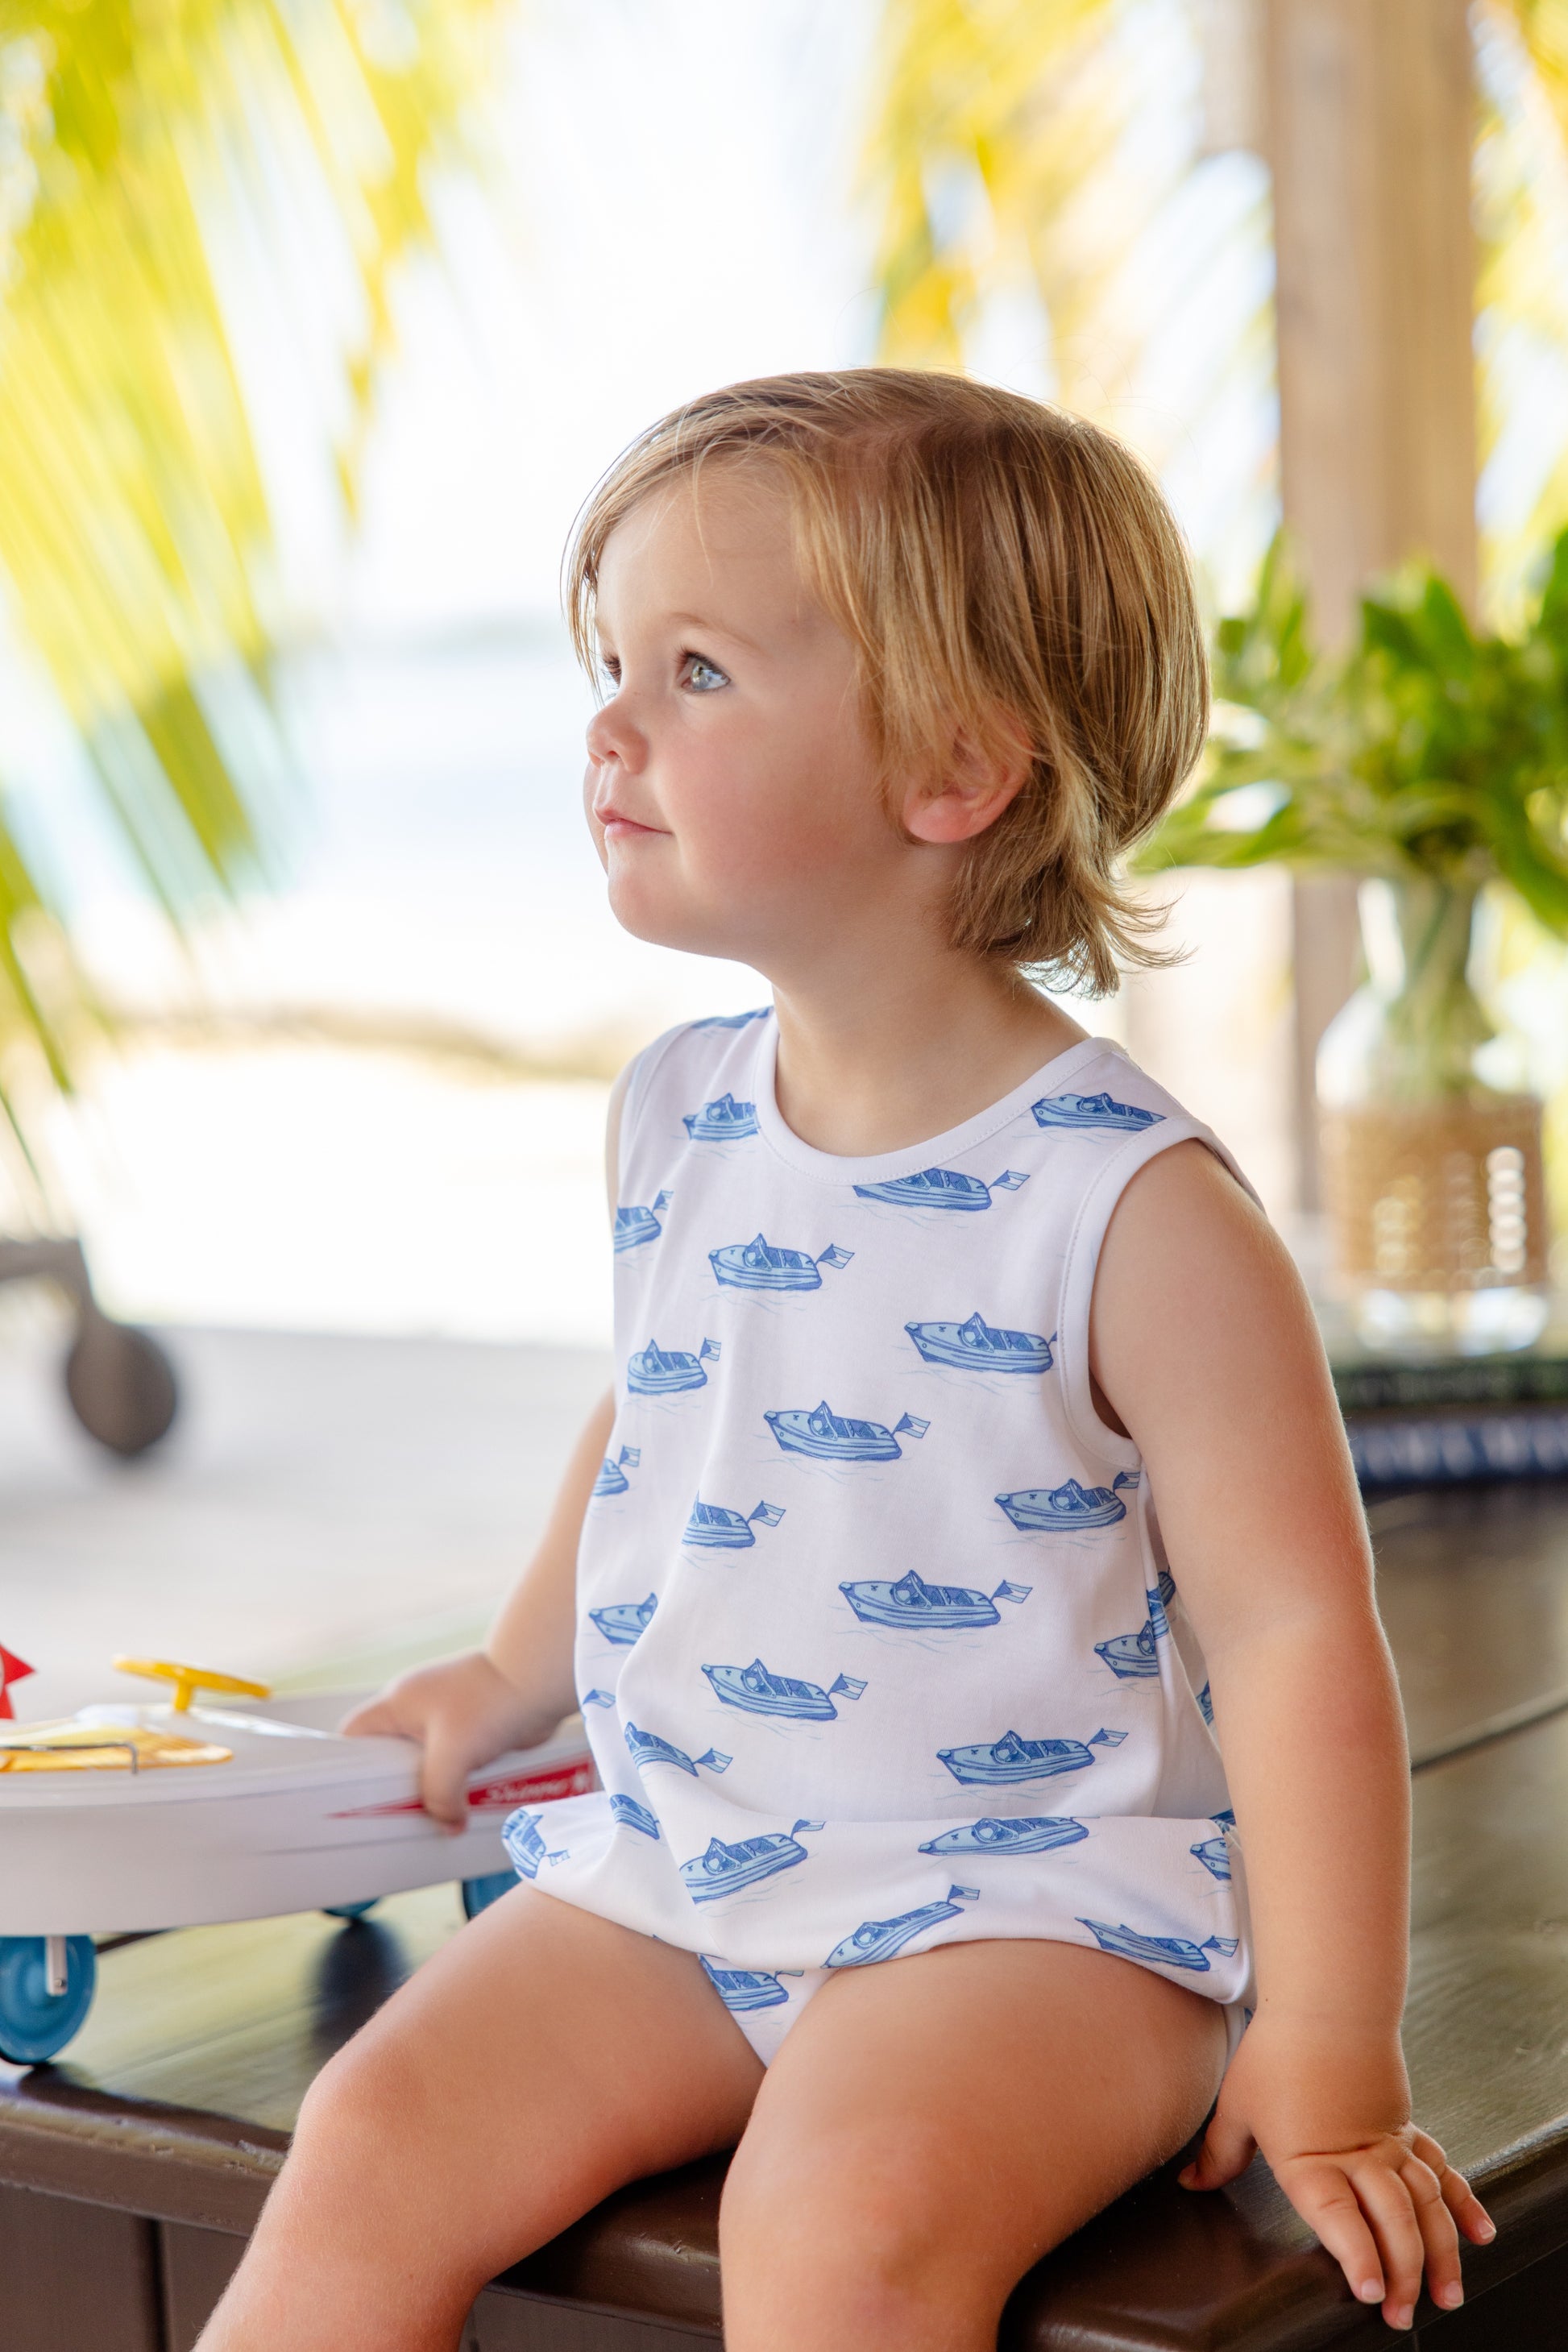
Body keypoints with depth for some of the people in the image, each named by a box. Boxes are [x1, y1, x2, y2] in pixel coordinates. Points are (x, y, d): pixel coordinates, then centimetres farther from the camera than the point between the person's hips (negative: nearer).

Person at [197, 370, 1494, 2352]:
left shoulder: (1132, 1210, -15)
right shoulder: (670, 1123, 5)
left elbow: (1288, 1623, -14)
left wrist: (1325, 2066, -14)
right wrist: (509, 1677, 25)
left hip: (1025, 1894, -6)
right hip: (671, 1860, 6)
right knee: (372, 2147, -12)